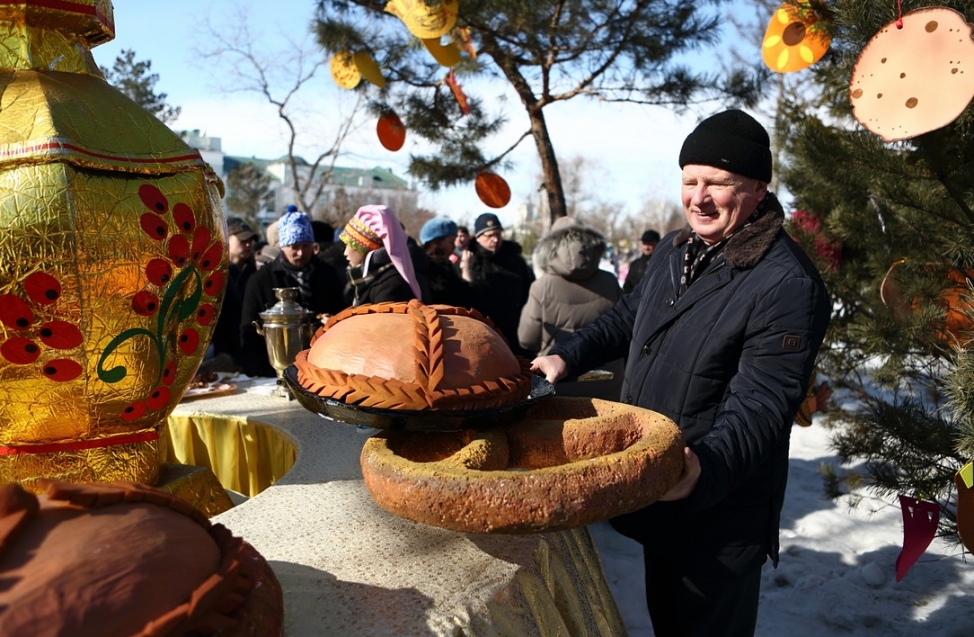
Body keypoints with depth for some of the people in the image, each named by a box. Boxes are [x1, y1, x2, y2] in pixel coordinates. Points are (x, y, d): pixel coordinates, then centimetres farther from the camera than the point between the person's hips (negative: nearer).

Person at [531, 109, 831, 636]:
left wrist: (704, 468, -42)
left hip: (720, 512, -8)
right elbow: (628, 317, 20)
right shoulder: (674, 250, 5)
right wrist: (567, 357, 11)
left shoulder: (788, 286, -22)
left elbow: (759, 406, -27)